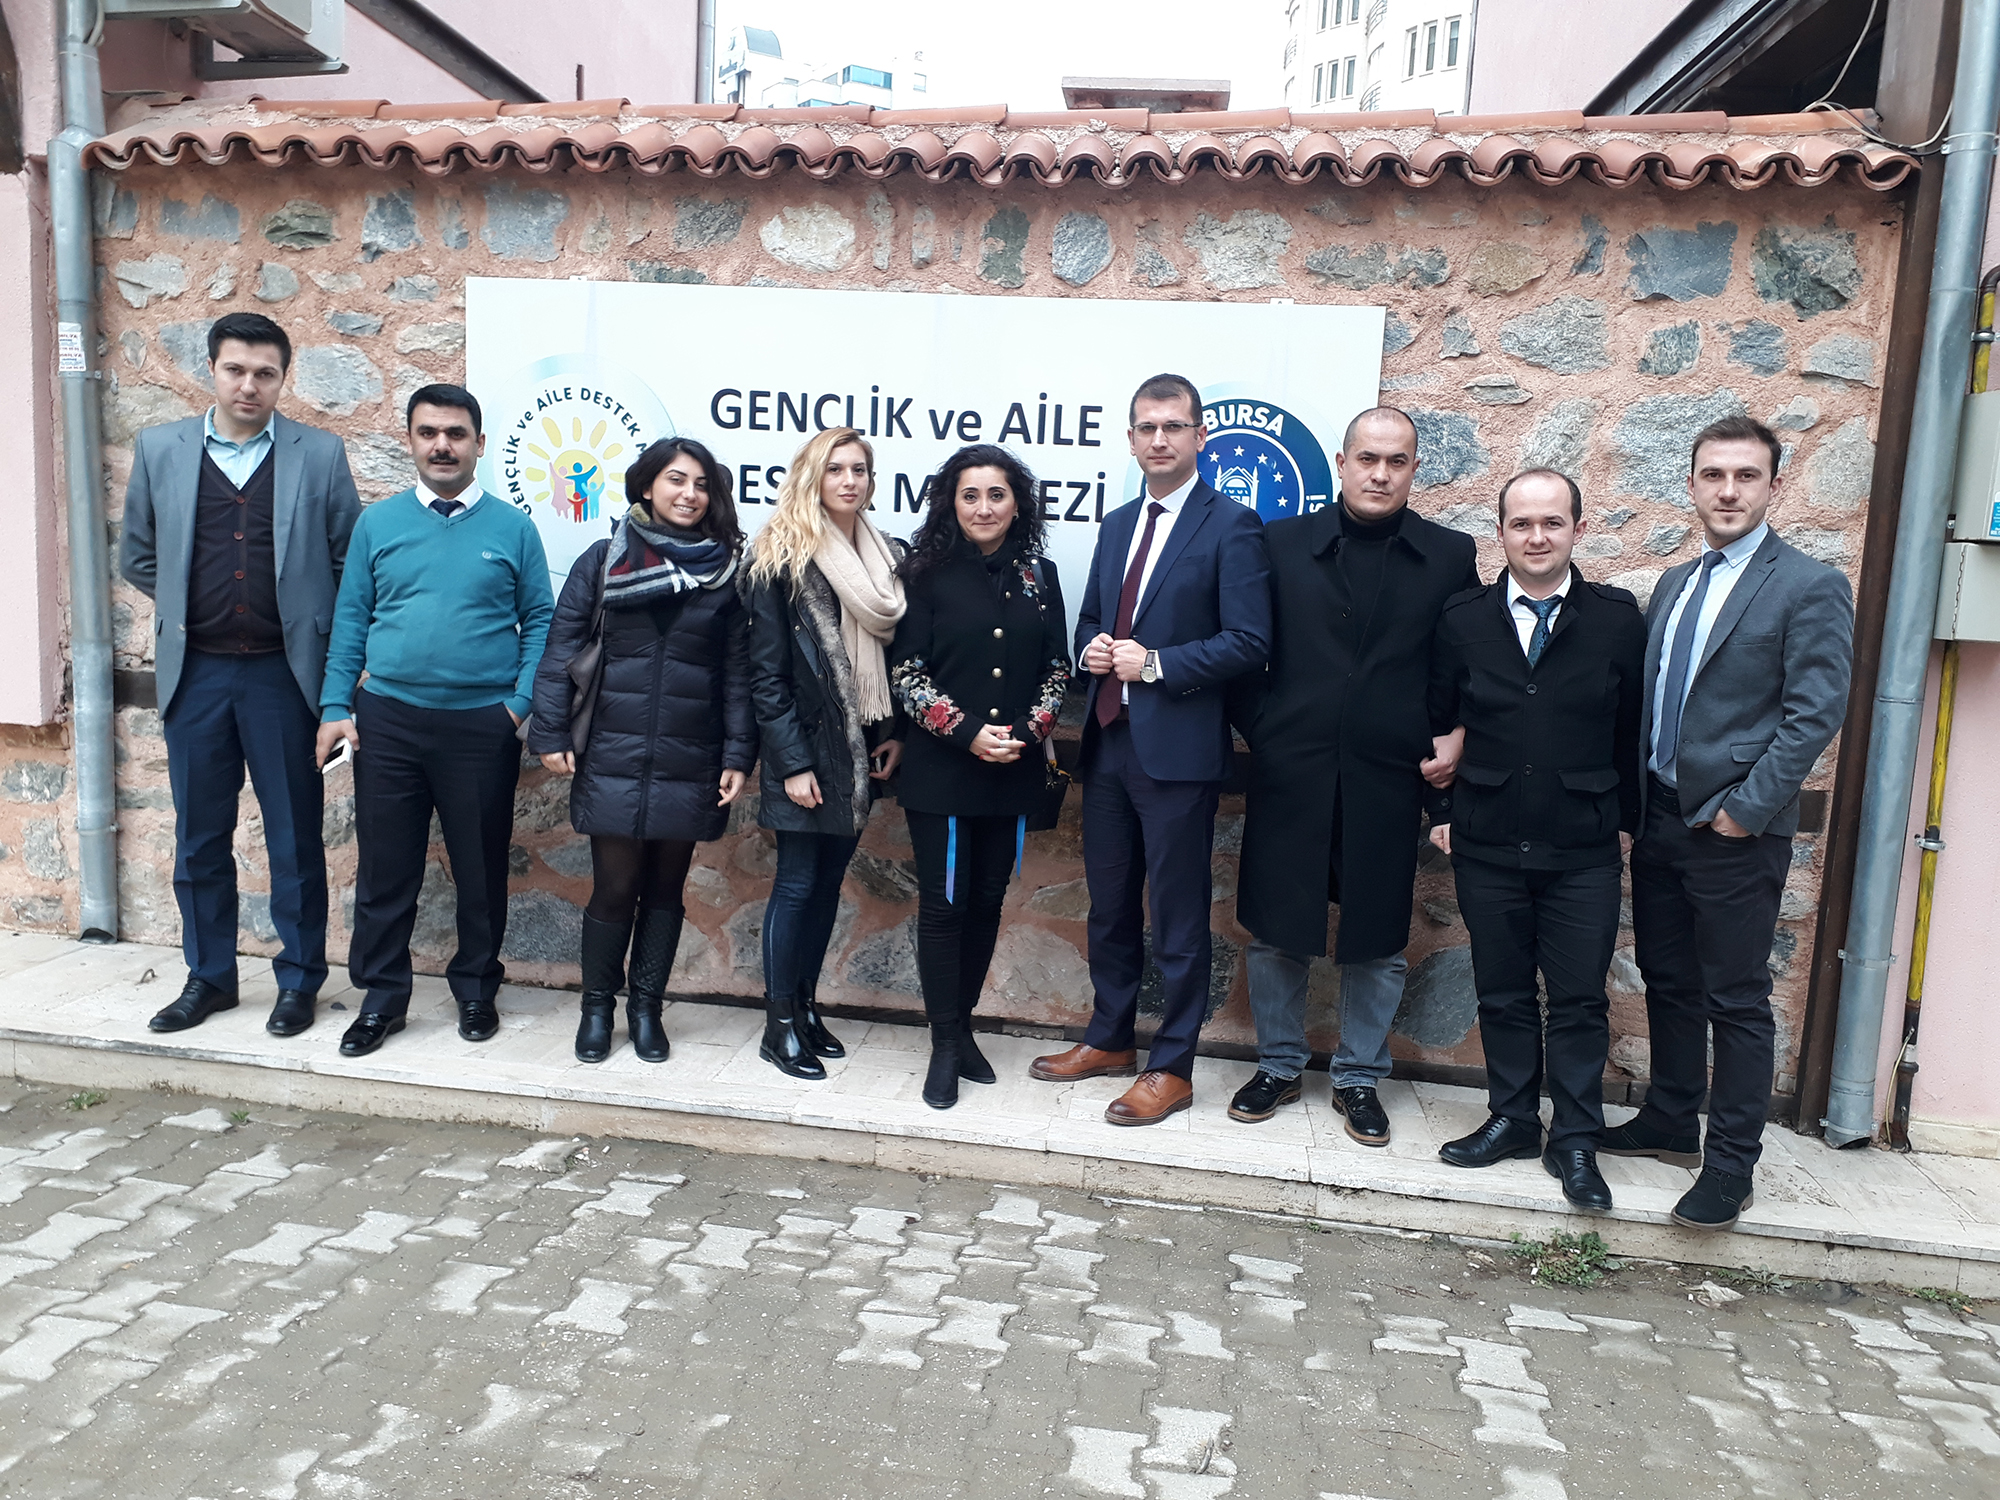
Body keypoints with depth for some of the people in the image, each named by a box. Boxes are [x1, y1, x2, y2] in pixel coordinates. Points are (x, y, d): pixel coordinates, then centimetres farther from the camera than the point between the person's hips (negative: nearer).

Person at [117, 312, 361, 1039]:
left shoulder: (320, 455, -2)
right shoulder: (158, 450, 4)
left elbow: (350, 560, 3)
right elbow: (137, 557, 14)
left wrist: (310, 621, 1)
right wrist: (189, 605, 10)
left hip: (284, 673, -2)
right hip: (193, 673, 2)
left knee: (295, 839, 6)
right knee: (199, 839, 11)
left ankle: (298, 980, 19)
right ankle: (208, 977, 26)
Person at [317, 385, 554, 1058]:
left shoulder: (513, 528, 2)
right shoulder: (377, 523, 7)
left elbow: (539, 621, 2)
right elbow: (351, 619, 6)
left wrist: (521, 703, -8)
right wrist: (336, 708, -1)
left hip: (482, 725, -1)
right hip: (388, 719, 1)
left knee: (481, 868, 9)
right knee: (384, 867, 7)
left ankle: (476, 990, 26)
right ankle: (382, 997, 21)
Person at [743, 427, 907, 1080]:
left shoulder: (889, 559, 7)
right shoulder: (781, 560, -8)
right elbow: (766, 672, -10)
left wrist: (896, 732, 0)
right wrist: (793, 762, -14)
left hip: (862, 752, 5)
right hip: (806, 749, -5)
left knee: (829, 880, 13)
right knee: (797, 882, 0)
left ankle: (806, 1005, 25)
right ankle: (779, 1025, 12)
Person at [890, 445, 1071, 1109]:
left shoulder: (1038, 575, 7)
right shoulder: (927, 574, -3)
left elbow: (1057, 667, 8)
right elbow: (904, 672, -6)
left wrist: (1028, 730, -8)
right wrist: (966, 731, -16)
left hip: (1014, 774, 4)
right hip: (940, 771, -3)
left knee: (987, 901, 11)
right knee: (943, 903, -1)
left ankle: (962, 1025, 26)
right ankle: (944, 1046, 11)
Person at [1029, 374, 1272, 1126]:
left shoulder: (1232, 527, -6)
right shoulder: (1115, 526, 15)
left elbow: (1248, 641, -12)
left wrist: (1157, 664, -18)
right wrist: (1092, 651, -1)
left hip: (1177, 748, -7)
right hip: (1108, 742, 7)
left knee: (1178, 915, 3)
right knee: (1109, 903, 16)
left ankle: (1172, 1066, 16)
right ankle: (1110, 1040, 32)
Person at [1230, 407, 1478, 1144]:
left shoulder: (1450, 556, 5)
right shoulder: (1283, 543, 4)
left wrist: (1456, 735, -3)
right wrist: (1260, 729, -3)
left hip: (1388, 779, 0)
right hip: (1288, 773, 0)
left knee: (1377, 939, 8)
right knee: (1275, 929, 7)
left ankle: (1359, 1076, 26)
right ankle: (1279, 1064, 26)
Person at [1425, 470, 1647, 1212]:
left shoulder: (1618, 618, -1)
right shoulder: (1463, 617, 1)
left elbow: (1634, 728, 5)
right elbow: (1438, 721, 8)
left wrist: (1627, 818, 3)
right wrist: (1441, 811, 5)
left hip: (1584, 851, -1)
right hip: (1487, 846, 1)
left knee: (1580, 1000, 5)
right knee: (1502, 993, 11)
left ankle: (1575, 1141, 19)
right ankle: (1512, 1119, 27)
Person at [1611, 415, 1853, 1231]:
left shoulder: (1810, 587, -8)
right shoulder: (1674, 584, 13)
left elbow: (1814, 714, -13)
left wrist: (1745, 810, -16)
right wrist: (1638, 796, 6)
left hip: (1736, 834, -6)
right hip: (1660, 820, 6)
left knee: (1736, 1001, 3)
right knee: (1667, 981, 16)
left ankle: (1731, 1160, 15)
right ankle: (1670, 1122, 31)